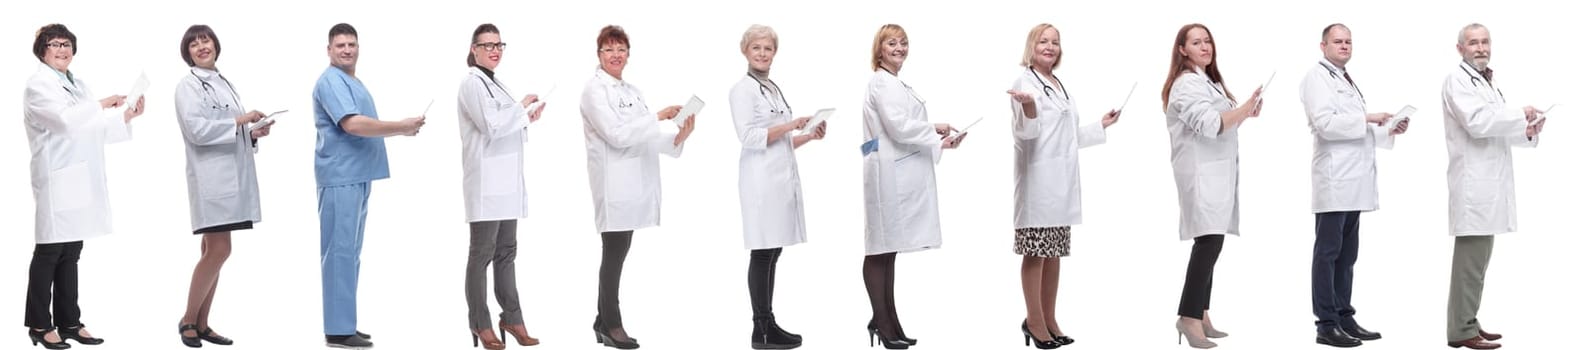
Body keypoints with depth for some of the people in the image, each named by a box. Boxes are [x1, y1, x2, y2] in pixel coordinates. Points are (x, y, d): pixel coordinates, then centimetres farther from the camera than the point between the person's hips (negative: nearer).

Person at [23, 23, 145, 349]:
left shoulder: (77, 84, 20)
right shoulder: (38, 85, -5)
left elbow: (94, 129, 18)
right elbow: (65, 119, -21)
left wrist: (127, 115, 6)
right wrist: (101, 105, -13)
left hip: (81, 180, 8)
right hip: (57, 179, -7)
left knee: (71, 254, 10)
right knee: (49, 253, -2)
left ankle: (69, 322, 14)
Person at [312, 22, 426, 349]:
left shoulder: (354, 83, 19)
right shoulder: (331, 81, -12)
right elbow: (352, 124, -23)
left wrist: (400, 128, 11)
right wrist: (401, 127, -18)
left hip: (357, 176, 10)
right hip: (341, 177, -10)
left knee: (350, 252, 12)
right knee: (340, 251, -9)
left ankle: (344, 322, 17)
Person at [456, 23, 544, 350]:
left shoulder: (495, 83, 18)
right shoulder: (472, 82, -10)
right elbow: (492, 126, -19)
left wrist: (527, 118, 7)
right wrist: (521, 107, -8)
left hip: (506, 181, 9)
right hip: (486, 182, -9)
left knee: (506, 252, 10)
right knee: (482, 254, -1)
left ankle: (512, 318, 14)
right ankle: (479, 323, 5)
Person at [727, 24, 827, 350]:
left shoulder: (774, 89, 19)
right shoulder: (742, 89, -6)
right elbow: (749, 137, -16)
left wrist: (810, 136, 7)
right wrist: (790, 125, -17)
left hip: (782, 178, 8)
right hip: (762, 180, -8)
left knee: (773, 253, 9)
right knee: (762, 255, -7)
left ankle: (769, 324, 14)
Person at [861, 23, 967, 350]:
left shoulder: (895, 83, 22)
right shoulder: (883, 82, -9)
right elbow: (898, 127, -17)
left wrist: (935, 134, 6)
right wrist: (937, 131, -8)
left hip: (900, 173, 10)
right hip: (889, 172, -10)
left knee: (888, 249, 12)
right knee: (880, 250, -6)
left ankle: (887, 322, 16)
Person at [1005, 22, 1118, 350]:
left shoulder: (1058, 85, 19)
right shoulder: (1025, 81, -6)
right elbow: (1026, 132, -17)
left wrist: (1101, 125, 29)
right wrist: (1028, 107, -36)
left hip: (1061, 179, 8)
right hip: (1038, 178, -8)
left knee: (1054, 252, 10)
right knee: (1036, 252, -4)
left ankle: (1049, 320, 15)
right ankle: (1034, 321, 1)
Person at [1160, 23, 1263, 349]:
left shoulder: (1209, 82, 23)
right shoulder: (1187, 83, -10)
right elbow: (1207, 124, -21)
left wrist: (1245, 113, 12)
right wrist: (1246, 109, -25)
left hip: (1216, 171, 10)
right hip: (1201, 172, -10)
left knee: (1209, 244, 7)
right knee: (1209, 242, -18)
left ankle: (1200, 316, 9)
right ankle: (1189, 318, -20)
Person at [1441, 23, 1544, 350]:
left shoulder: (1487, 81, 22)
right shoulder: (1457, 80, -8)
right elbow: (1476, 122, -21)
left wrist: (1527, 132, 4)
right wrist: (1521, 114, -14)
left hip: (1488, 183, 10)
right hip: (1473, 184, -10)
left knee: (1477, 258, 12)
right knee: (1470, 259, -10)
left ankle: (1468, 323, 17)